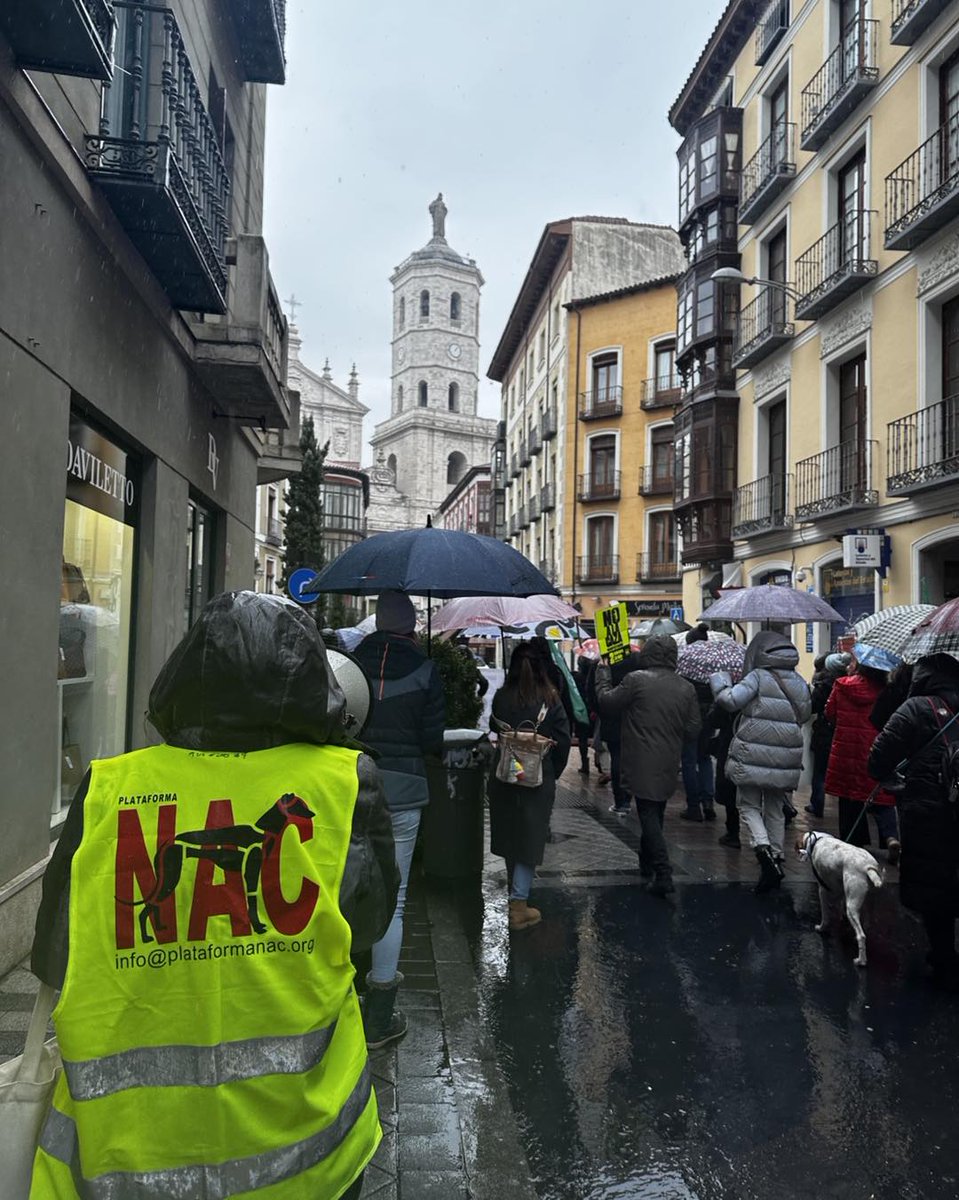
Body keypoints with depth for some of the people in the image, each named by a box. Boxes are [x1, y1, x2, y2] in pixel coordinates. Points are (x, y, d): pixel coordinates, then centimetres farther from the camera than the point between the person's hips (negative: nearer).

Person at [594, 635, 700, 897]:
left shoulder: (636, 680, -13)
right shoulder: (686, 688, 3)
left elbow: (606, 700, -4)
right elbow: (693, 730, 6)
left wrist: (603, 671, 11)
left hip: (642, 765, -5)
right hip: (668, 767, 5)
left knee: (649, 815, -3)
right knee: (655, 814, 20)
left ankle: (663, 875, -11)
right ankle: (647, 863, 36)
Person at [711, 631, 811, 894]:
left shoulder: (758, 677, -10)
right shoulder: (800, 683, 9)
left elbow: (730, 700, -19)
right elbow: (804, 716, 18)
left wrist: (719, 678, -2)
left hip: (752, 757, -5)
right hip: (785, 761, 5)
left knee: (749, 805, 8)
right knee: (775, 811, 18)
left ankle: (763, 848, -14)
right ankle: (776, 858, 19)